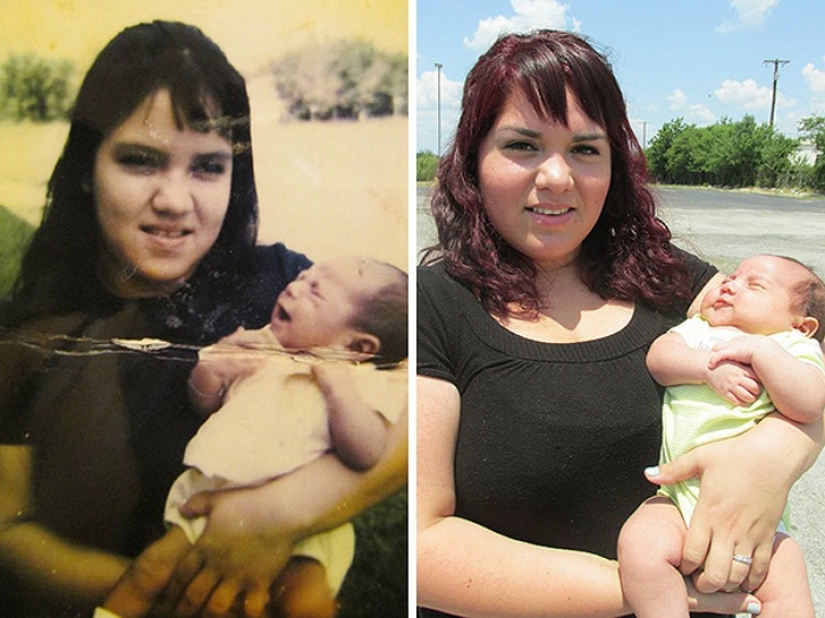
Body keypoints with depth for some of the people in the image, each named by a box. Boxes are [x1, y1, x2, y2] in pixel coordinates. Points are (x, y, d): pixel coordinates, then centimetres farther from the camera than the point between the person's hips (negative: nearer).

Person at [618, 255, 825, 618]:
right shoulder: (698, 329, 17)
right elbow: (658, 356, -2)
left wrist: (761, 350, -15)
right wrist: (709, 368, -15)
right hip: (680, 496, 1)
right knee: (640, 547, -25)